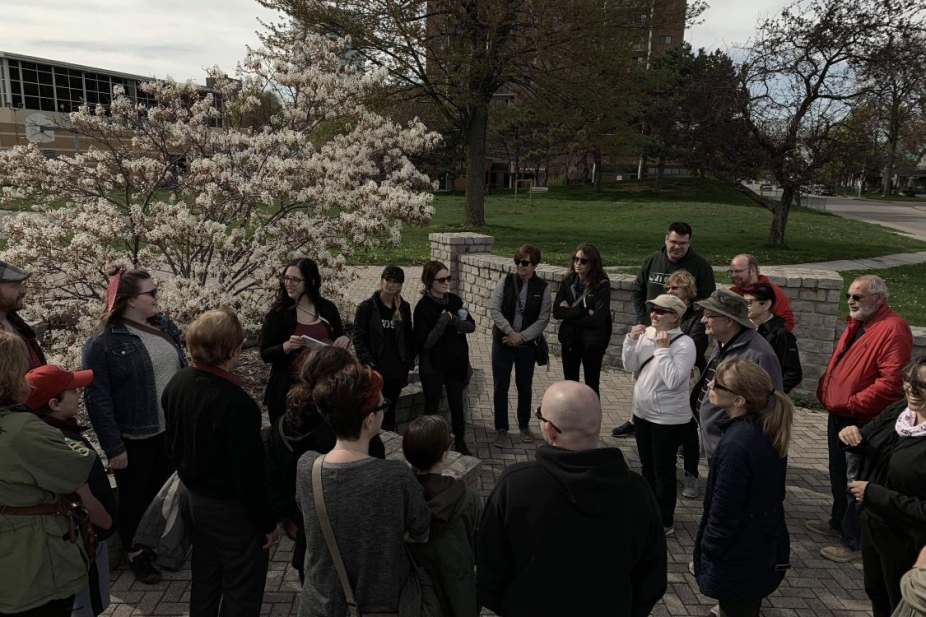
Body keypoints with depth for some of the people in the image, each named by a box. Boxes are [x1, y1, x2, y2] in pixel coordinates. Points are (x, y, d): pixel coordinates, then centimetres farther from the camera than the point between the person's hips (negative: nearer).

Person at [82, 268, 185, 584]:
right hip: (134, 438, -6)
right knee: (136, 497, 14)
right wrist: (113, 447, -16)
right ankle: (136, 552, 34)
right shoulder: (103, 343, -17)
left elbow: (182, 370, 11)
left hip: (172, 429, 6)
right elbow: (97, 399, -16)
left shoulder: (164, 327, 2)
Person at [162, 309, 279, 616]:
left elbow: (173, 442, 10)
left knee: (204, 580, 26)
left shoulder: (177, 383, -4)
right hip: (231, 509, -8)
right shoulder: (235, 402, -32)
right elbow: (248, 473, -27)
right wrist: (267, 522, -14)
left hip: (193, 498, 8)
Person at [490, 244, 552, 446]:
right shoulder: (505, 281, -4)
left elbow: (543, 319, -7)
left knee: (524, 386, 14)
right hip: (502, 342, 0)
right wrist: (510, 332, -17)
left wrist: (522, 337, -15)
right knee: (500, 387, 6)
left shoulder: (543, 288, -5)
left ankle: (524, 426, 32)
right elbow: (494, 310, -8)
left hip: (527, 344, 0)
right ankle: (501, 428, 20)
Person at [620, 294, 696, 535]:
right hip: (642, 412, 7)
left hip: (668, 418, -7)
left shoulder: (684, 343, -18)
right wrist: (631, 340, -12)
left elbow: (673, 380, -28)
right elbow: (629, 366, 1)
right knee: (646, 466, 21)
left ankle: (665, 521, 22)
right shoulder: (647, 333, -1)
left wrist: (662, 349, -26)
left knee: (663, 470, 6)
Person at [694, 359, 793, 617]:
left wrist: (709, 551, -8)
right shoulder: (768, 430, -4)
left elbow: (724, 510, -23)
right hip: (764, 547, 8)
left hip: (738, 558, -8)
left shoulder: (736, 446, -31)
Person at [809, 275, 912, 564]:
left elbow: (891, 381, -26)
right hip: (838, 415, 9)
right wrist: (825, 390, 10)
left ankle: (854, 542, 14)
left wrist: (852, 403, -22)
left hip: (862, 421, -9)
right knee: (838, 474, 22)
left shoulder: (893, 329, -19)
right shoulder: (856, 324, 12)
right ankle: (838, 523, 39)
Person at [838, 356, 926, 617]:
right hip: (873, 524, 7)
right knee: (876, 594, 29)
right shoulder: (898, 410, -7)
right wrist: (853, 436, -13)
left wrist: (873, 494, -25)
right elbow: (868, 447, 9)